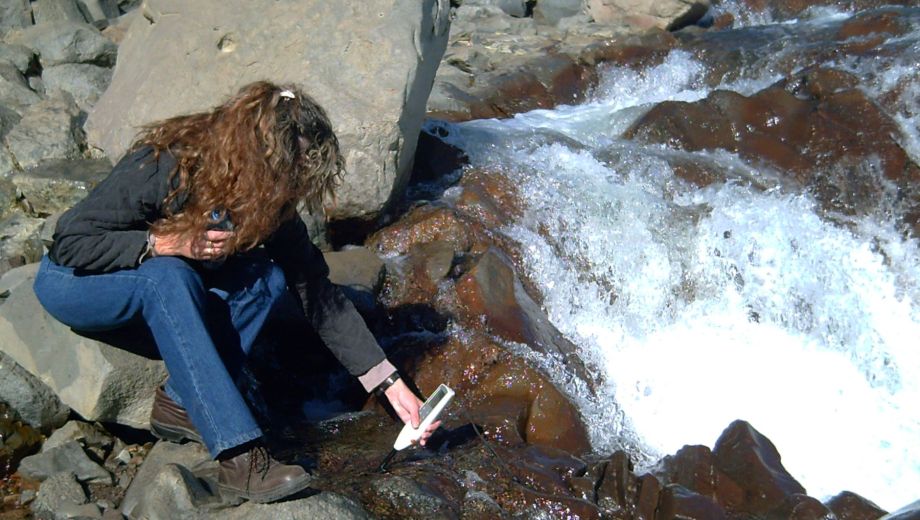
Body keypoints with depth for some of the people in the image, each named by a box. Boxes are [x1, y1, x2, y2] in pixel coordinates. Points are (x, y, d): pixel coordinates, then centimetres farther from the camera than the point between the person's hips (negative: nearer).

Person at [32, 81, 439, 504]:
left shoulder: (272, 205, -15)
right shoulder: (162, 167, -31)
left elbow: (319, 295, -13)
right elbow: (69, 242, -25)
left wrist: (391, 384, -15)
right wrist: (163, 243, -35)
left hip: (160, 289, 5)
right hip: (74, 282, -5)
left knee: (266, 278, -22)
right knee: (169, 277, -38)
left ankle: (180, 404, -15)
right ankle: (239, 454, -37)